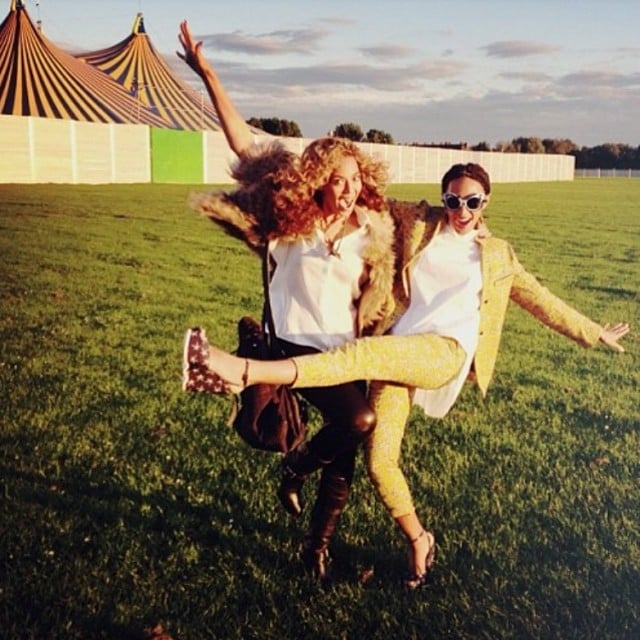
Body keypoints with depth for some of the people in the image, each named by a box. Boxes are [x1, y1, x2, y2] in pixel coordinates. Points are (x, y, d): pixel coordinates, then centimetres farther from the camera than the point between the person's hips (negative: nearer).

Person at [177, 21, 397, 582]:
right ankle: (296, 468, 4)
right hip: (300, 345, -3)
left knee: (345, 457, 6)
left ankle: (318, 543, 29)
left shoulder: (370, 231, -2)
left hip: (347, 351, 4)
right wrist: (207, 74, -10)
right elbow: (244, 142, -8)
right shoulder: (291, 217, -8)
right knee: (359, 420, -25)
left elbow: (375, 300, 15)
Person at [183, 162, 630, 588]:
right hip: (398, 353, 3)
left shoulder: (498, 256, 21)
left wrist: (593, 333, 31)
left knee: (365, 352, -34)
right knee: (379, 461, -9)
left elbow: (541, 300, 29)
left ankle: (247, 371, -49)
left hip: (447, 353, -3)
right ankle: (419, 541, 17)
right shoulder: (417, 229, 21)